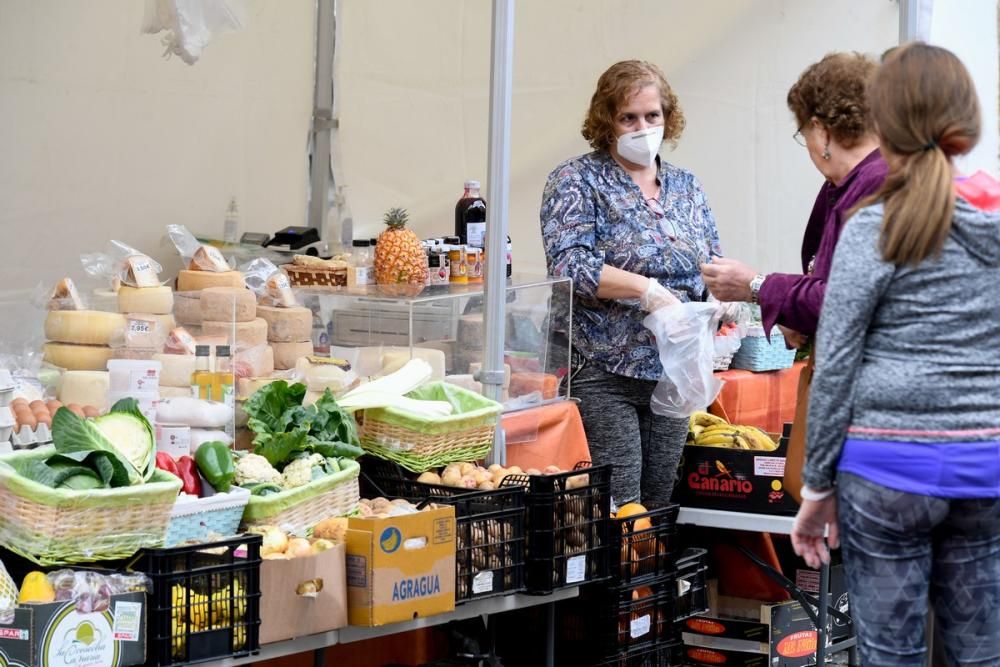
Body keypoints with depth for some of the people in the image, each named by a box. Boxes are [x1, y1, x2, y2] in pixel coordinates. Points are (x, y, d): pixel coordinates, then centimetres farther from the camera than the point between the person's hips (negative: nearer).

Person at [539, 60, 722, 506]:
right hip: (602, 371, -6)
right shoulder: (577, 182, -2)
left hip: (672, 373, 6)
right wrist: (648, 290, -23)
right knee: (617, 512, -10)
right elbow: (569, 264, -16)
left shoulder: (686, 188, 15)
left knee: (659, 509, 8)